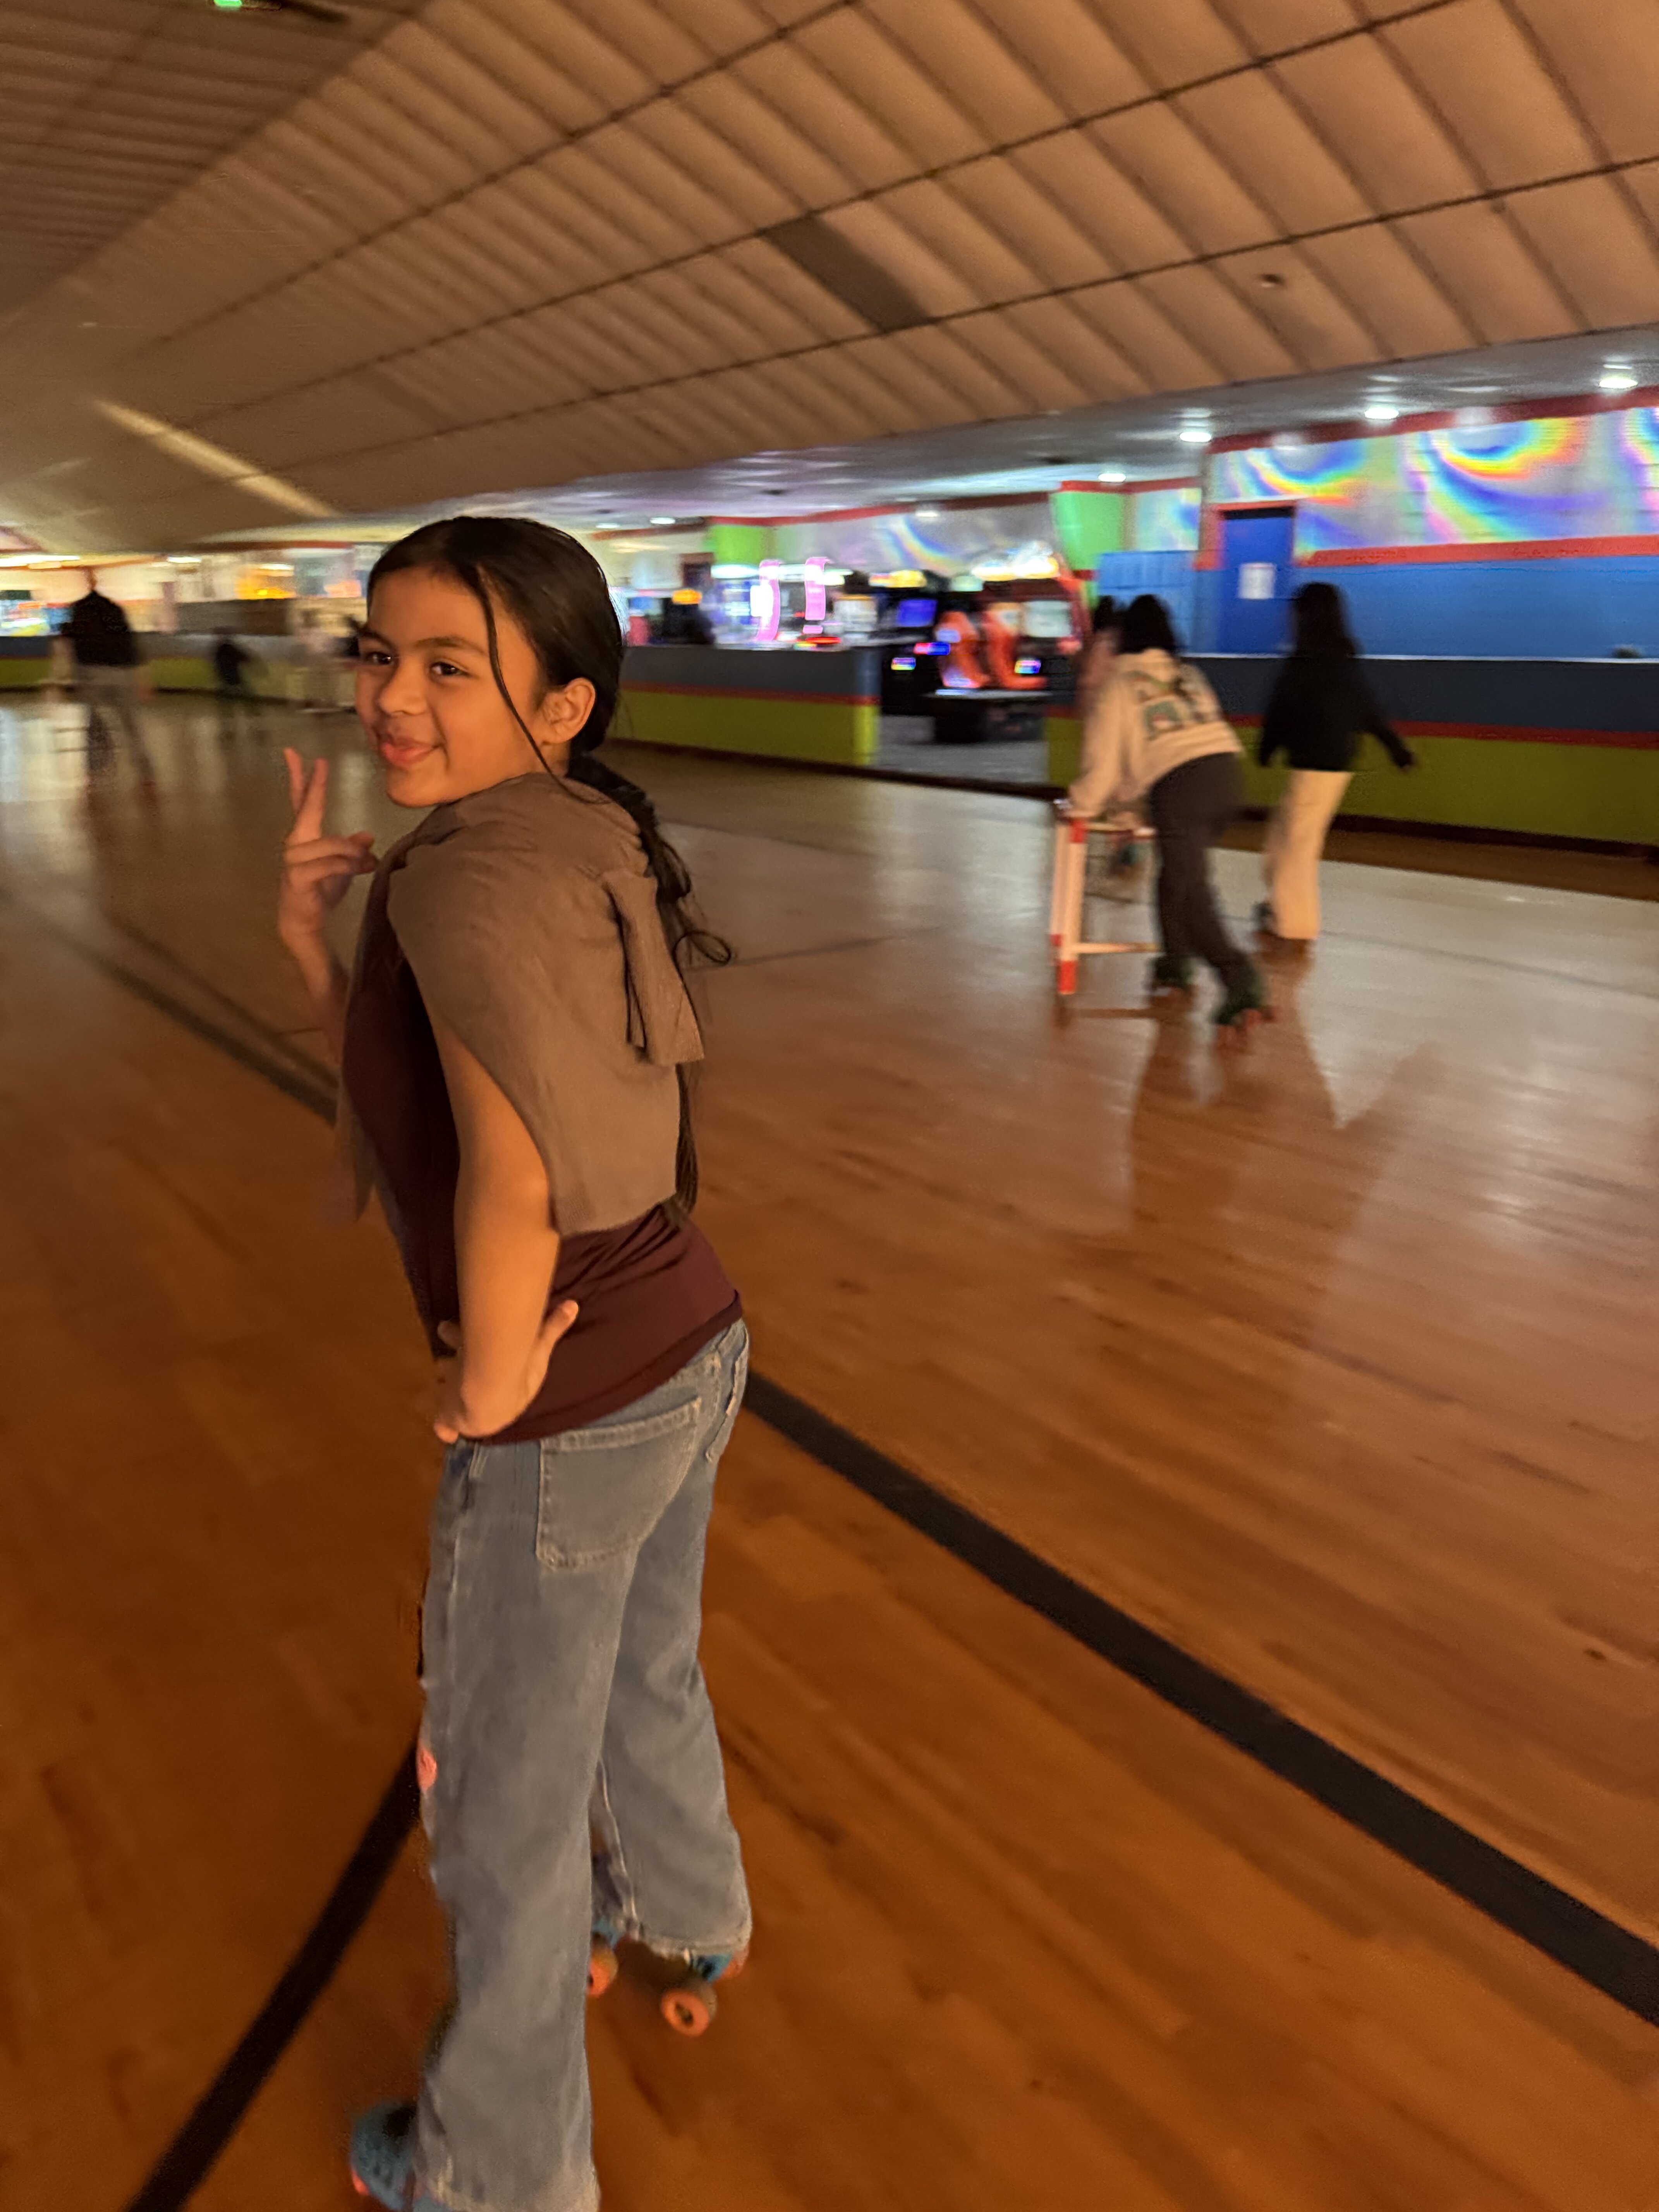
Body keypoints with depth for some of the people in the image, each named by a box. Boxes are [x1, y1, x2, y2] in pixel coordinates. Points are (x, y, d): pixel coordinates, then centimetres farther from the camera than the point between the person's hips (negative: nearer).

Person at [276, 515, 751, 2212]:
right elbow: (394, 1081, 11)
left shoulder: (472, 867, -24)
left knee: (503, 1799, 15)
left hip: (569, 1424, -8)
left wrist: (486, 1383, -22)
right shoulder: (584, 841, 4)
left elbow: (512, 1171, -38)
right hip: (692, 1353, 9)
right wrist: (307, 933, -2)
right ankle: (691, 1920, 62)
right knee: (647, 1678, 33)